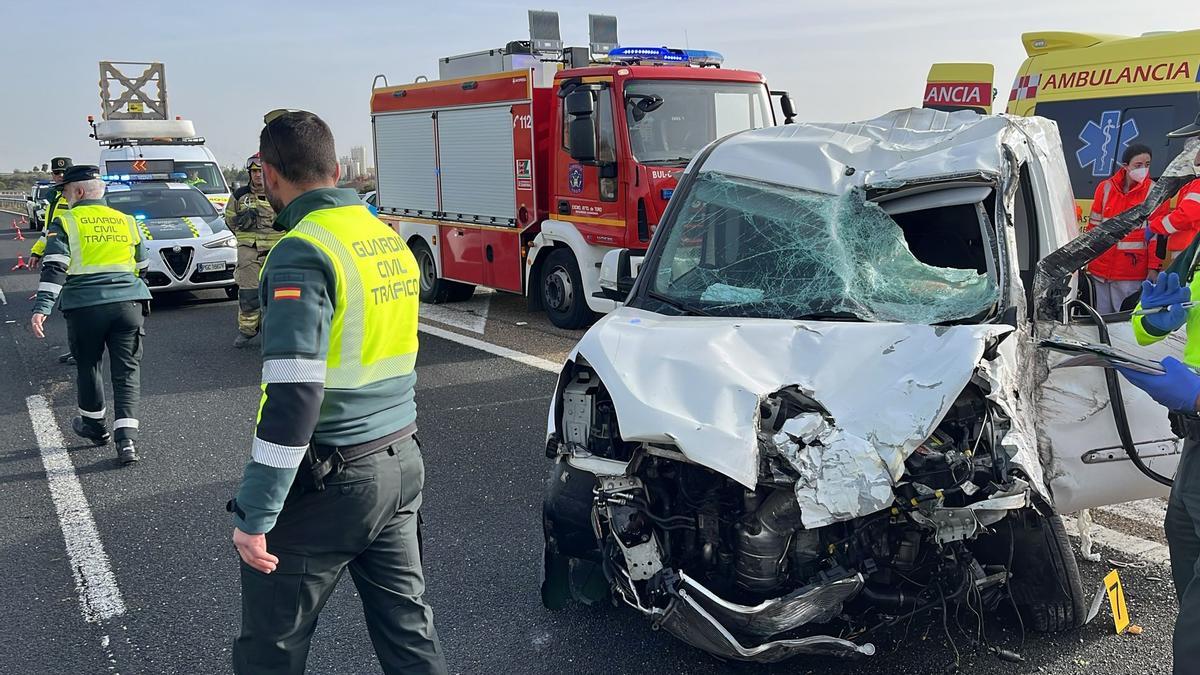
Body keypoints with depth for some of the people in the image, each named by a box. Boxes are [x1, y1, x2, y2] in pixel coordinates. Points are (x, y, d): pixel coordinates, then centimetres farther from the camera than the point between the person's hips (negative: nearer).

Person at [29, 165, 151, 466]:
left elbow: (54, 268, -12)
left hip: (85, 308, -2)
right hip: (128, 304, 2)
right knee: (126, 371, 3)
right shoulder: (126, 221, 13)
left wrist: (41, 308, -17)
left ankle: (95, 426, 37)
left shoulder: (65, 222, 0)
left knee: (88, 367, 19)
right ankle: (126, 440, -8)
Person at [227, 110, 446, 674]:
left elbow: (293, 395, -24)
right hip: (401, 463, 8)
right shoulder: (390, 239, 8)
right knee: (409, 629, 15)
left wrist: (254, 514, -19)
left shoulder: (302, 252, -18)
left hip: (328, 480, -8)